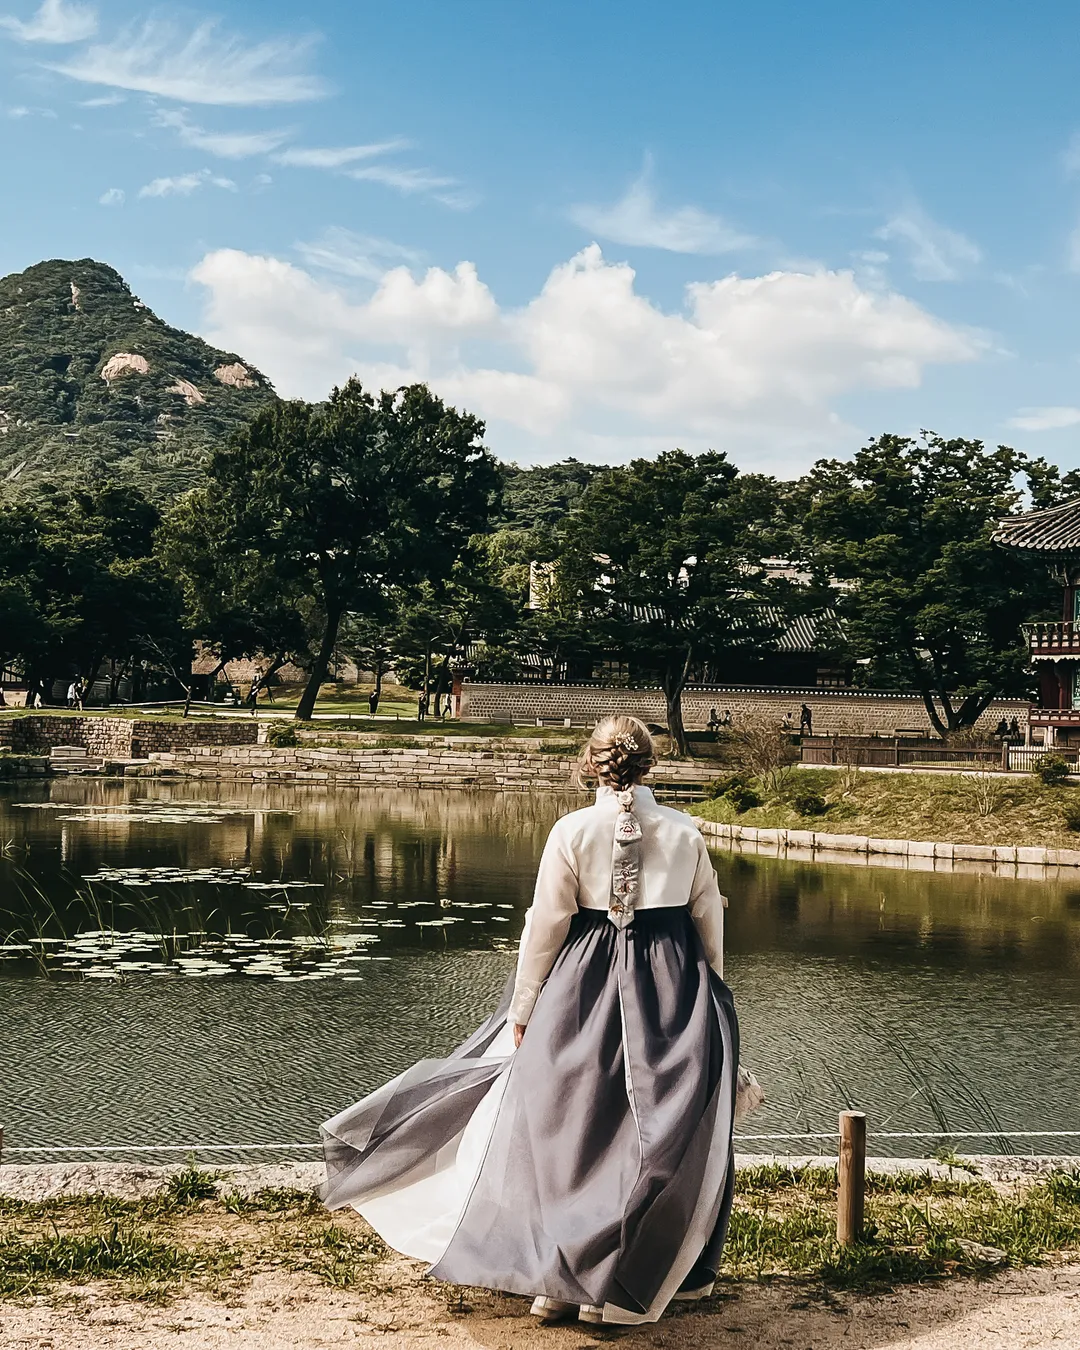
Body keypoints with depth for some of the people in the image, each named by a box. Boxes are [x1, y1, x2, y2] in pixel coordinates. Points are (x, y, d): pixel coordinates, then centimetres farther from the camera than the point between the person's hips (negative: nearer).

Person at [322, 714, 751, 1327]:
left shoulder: (573, 831, -7)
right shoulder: (686, 832, -1)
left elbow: (546, 926, -5)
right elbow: (710, 922, 5)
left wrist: (523, 1011, 4)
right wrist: (710, 998, 19)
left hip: (584, 994, -1)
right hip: (674, 995, 1)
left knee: (568, 1131, 9)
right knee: (663, 1137, 10)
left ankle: (561, 1281, 15)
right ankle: (620, 1288, 15)